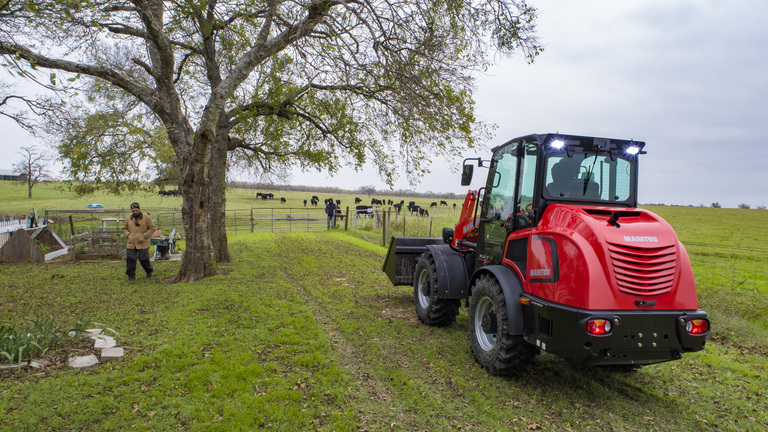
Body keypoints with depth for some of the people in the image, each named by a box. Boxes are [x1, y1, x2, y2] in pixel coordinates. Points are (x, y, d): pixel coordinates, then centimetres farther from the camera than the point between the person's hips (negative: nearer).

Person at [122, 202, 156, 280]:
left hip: (143, 243, -3)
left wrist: (144, 236, -10)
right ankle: (131, 275, 10)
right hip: (131, 243, 3)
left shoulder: (146, 217, -2)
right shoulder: (128, 219, 9)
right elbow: (124, 228, 21)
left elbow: (152, 228, -1)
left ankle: (149, 272, 25)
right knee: (130, 259, -1)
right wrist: (128, 235, 1)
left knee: (144, 259, 1)